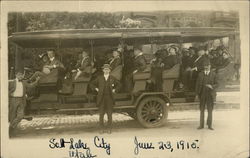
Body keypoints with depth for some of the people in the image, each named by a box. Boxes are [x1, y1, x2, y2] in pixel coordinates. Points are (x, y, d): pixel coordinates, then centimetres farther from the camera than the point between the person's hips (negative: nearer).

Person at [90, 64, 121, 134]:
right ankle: (101, 129, 9)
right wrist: (97, 89, 2)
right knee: (101, 114, -1)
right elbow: (92, 84, 12)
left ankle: (109, 129, 10)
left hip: (109, 98, 1)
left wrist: (114, 90, 6)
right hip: (101, 98, 0)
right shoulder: (99, 78, 4)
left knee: (109, 114, 2)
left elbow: (118, 85, 19)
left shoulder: (112, 78, 6)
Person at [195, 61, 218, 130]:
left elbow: (216, 84, 4)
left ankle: (209, 125, 11)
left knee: (210, 110, 2)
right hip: (202, 94, 1)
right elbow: (197, 84, 6)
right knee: (202, 110, 5)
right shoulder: (200, 74, 5)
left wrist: (212, 86, -17)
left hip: (210, 94, -1)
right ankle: (201, 125, 11)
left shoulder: (213, 74, 4)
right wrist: (197, 93, 0)